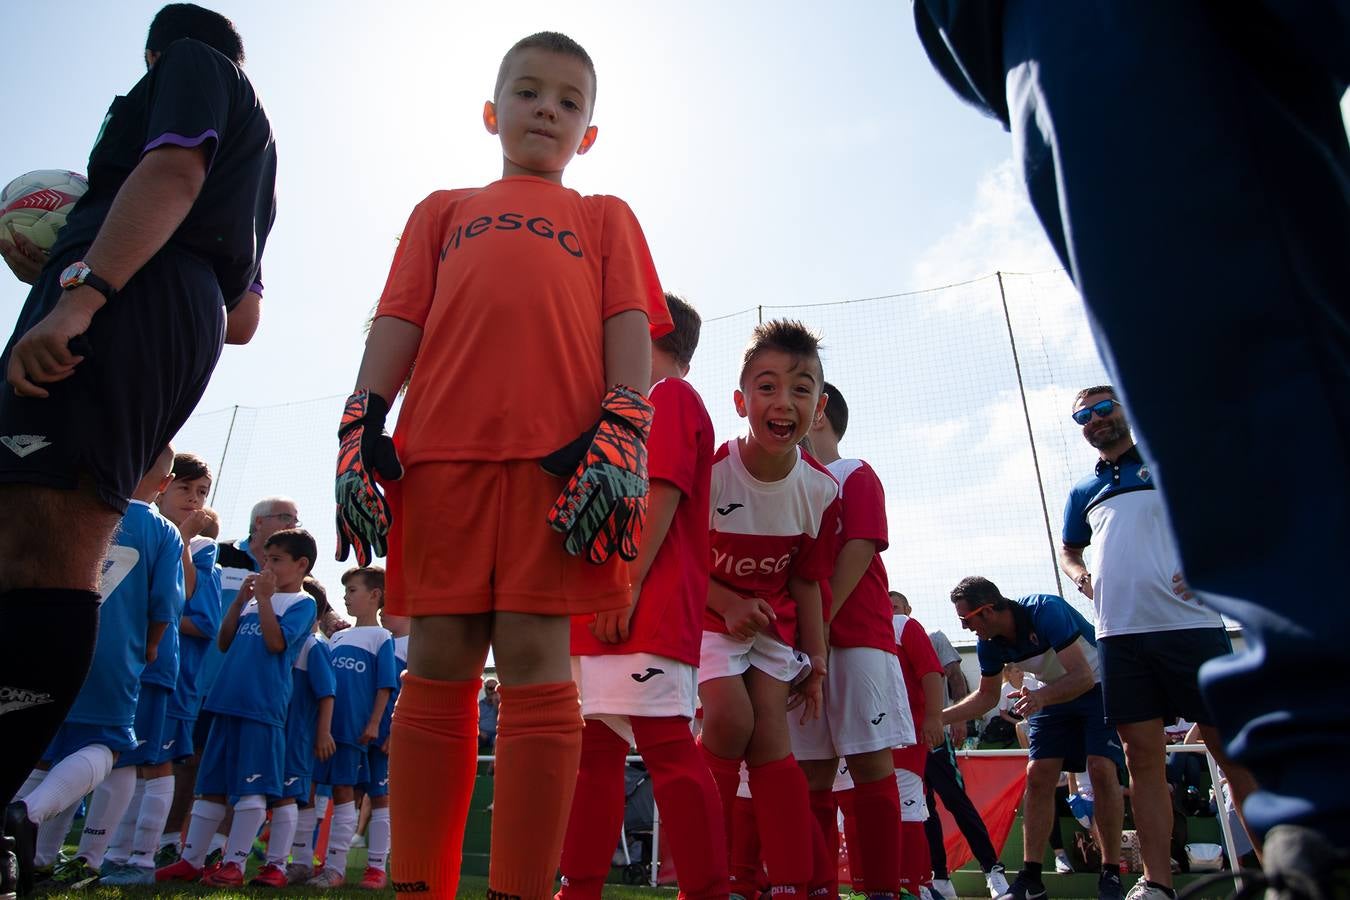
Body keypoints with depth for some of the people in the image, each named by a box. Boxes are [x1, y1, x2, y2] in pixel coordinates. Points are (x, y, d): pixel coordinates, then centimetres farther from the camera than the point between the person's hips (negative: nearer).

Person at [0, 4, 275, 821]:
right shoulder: (256, 147, 38)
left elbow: (172, 172, -8)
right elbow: (242, 320, 31)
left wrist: (79, 291, -20)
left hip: (136, 294, -9)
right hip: (192, 333, 9)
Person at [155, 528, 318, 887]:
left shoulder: (302, 603, -2)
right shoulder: (254, 598, 18)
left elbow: (276, 642, -16)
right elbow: (224, 642, 14)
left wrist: (263, 597, -14)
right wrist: (239, 600, 5)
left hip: (262, 707, -7)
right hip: (227, 702, 7)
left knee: (251, 788, -1)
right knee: (211, 785, 13)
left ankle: (234, 864, 8)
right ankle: (191, 860, 22)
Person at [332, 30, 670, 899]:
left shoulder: (605, 217, 24)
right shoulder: (442, 211, 29)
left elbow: (629, 327, 9)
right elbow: (398, 321, 17)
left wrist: (621, 438, -8)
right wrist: (360, 429, 1)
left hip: (561, 455, -2)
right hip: (441, 451, 2)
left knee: (534, 661, -6)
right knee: (438, 665, 1)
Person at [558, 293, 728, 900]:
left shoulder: (670, 396, 0)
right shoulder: (645, 407, 28)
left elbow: (663, 493, -13)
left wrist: (627, 587, -19)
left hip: (648, 608, -10)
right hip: (604, 611, 10)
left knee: (666, 746, -10)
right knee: (596, 748, 11)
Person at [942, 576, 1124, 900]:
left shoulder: (1046, 610, -33)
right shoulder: (989, 644, -12)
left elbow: (1083, 676, -35)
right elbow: (987, 695, 3)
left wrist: (1042, 697, -53)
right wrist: (938, 717, -9)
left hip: (1097, 687, -6)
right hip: (1053, 695, 6)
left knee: (1101, 769, -20)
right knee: (1037, 776, -5)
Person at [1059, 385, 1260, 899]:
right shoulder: (1083, 492, 20)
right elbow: (1069, 549, 33)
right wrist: (1080, 577, 11)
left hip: (1189, 624, -3)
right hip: (1119, 637, 4)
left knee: (1234, 751, 1)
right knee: (1143, 757, 3)